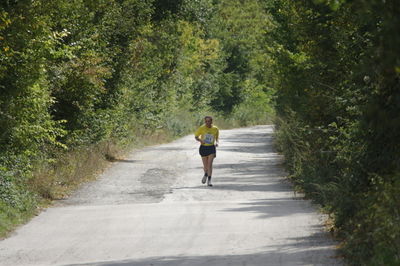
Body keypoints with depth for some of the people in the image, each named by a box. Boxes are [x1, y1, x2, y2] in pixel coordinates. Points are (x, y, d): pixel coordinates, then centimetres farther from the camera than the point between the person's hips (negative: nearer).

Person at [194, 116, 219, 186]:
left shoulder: (215, 129, -1)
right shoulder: (201, 128, -6)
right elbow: (196, 136, 4)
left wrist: (216, 143, -5)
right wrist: (200, 140, -17)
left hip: (211, 148, 0)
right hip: (203, 147, 0)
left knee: (210, 164, -15)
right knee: (205, 165, 9)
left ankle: (209, 180, -14)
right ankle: (205, 175, 42)